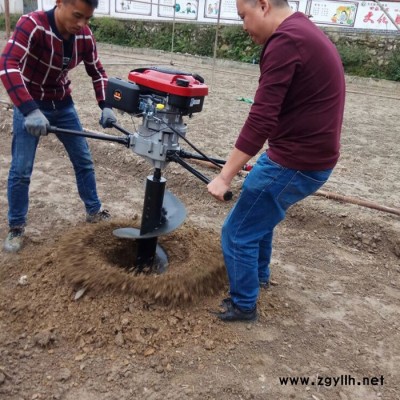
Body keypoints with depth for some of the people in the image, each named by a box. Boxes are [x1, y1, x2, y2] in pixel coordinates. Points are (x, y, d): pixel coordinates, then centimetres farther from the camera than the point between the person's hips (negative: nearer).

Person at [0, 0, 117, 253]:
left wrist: (105, 106, -12)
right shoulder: (32, 25, -27)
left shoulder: (85, 35, -11)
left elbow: (97, 71, 2)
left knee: (84, 160, 8)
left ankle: (94, 212, 26)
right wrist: (30, 111, -49)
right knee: (21, 170, -4)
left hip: (63, 104, 5)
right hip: (29, 105, -5)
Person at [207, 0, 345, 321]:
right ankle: (259, 275, 48)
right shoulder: (303, 31, 14)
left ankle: (243, 305, 22)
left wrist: (225, 176, -22)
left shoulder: (285, 40, -20)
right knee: (260, 213, 29)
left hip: (295, 162, -11)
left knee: (238, 232, 3)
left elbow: (261, 119, -26)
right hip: (310, 154, 11)